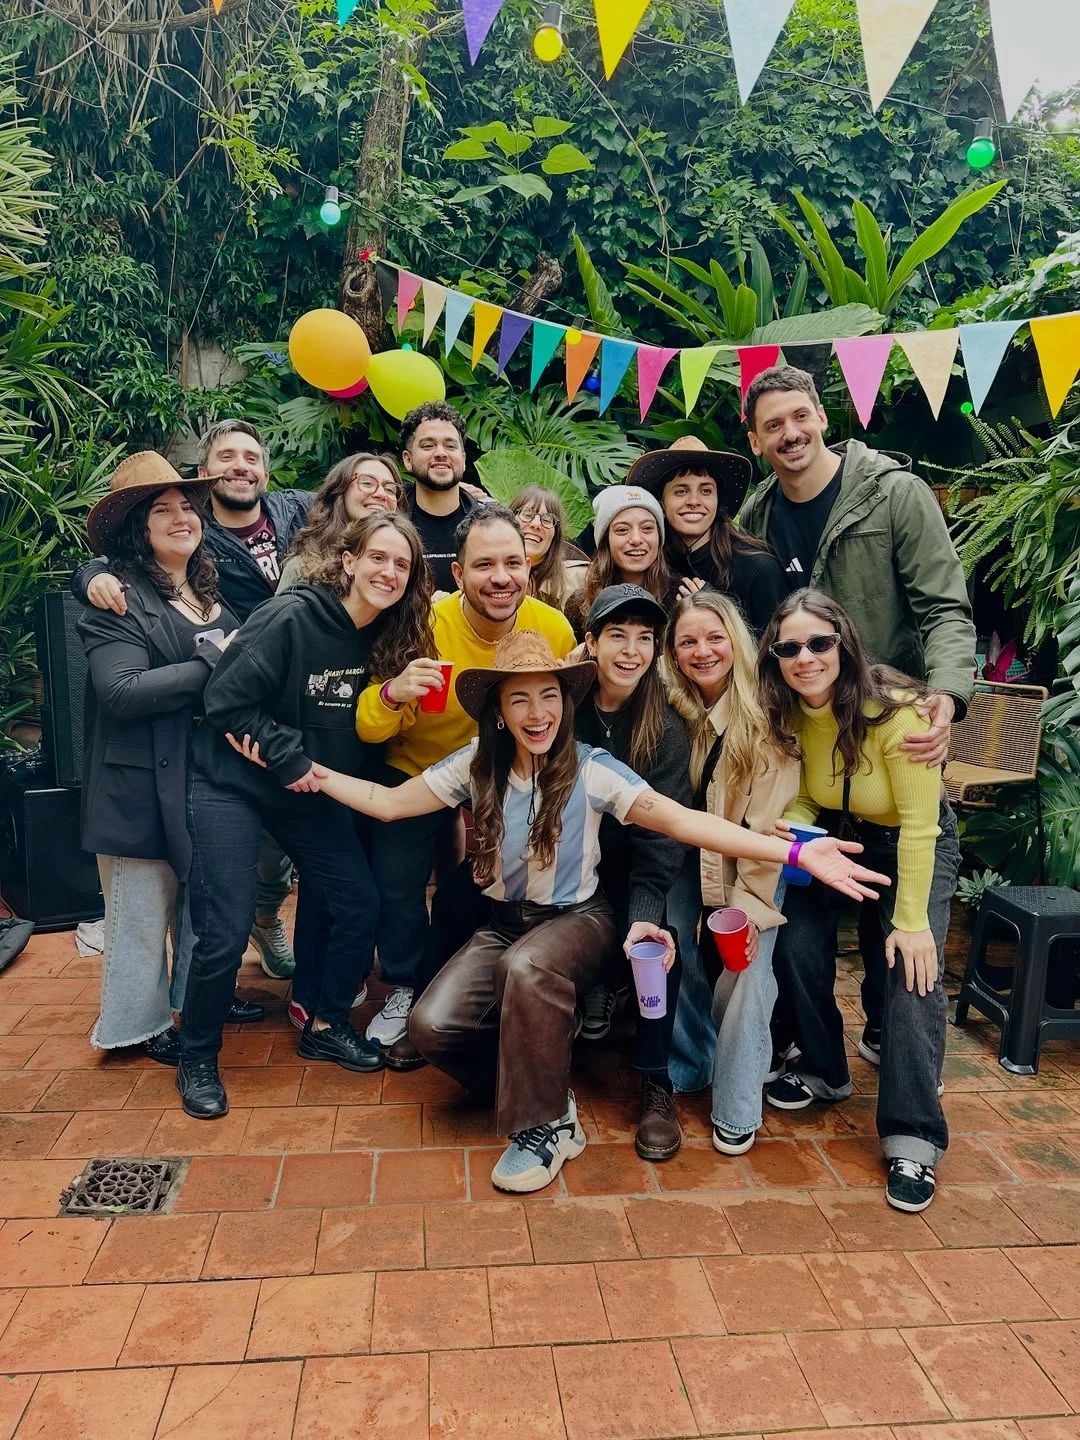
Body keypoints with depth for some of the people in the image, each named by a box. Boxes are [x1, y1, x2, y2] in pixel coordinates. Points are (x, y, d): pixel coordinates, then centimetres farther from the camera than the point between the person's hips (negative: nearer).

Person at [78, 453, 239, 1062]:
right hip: (144, 785, -6)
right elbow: (121, 691, -23)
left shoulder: (212, 591, 11)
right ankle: (141, 1022, 25)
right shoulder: (118, 598, -11)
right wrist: (215, 661, -20)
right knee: (146, 912, 6)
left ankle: (197, 1003, 37)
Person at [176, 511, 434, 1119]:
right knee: (226, 933, -8)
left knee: (362, 905, 2)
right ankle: (198, 1059, 18)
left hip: (312, 790, 6)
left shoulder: (390, 637, -2)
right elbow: (225, 701, -19)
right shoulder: (290, 617, -22)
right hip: (233, 786, -6)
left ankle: (326, 1026, 26)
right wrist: (288, 756, -20)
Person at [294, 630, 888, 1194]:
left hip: (576, 919, -3)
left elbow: (683, 821, -22)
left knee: (528, 966, -38)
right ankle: (538, 1088, 7)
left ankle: (545, 1125, -15)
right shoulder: (476, 765, -6)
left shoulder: (590, 769, -14)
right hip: (503, 922, 3)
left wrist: (795, 853, -31)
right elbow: (388, 802, 2)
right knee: (432, 1026, -20)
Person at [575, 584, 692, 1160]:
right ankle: (593, 986, 12)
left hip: (626, 872, 0)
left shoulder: (666, 728, -9)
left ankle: (655, 1084, -6)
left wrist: (645, 913, -31)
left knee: (659, 942, -27)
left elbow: (660, 834, -17)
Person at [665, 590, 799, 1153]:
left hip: (753, 870, -4)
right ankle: (691, 1064, 27)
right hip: (692, 867, 4)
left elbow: (769, 816, -18)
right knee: (685, 962, 1)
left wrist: (751, 902, -20)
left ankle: (736, 1109, 5)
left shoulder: (765, 713, -15)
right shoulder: (675, 711, -2)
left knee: (744, 974, -11)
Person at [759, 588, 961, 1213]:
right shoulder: (788, 712, -15)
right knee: (798, 943, -12)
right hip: (838, 833, 4)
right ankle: (826, 1071, 15)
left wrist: (912, 921, -21)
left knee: (914, 969, -18)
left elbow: (919, 823, -24)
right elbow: (802, 800, -4)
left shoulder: (897, 710, -31)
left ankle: (913, 1136, -5)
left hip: (917, 840, -4)